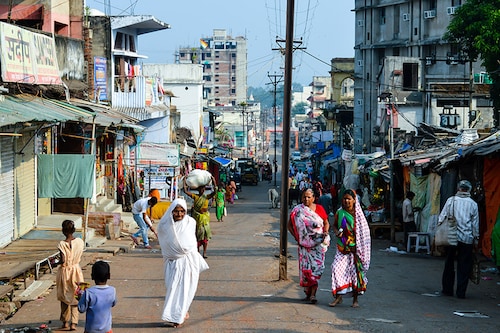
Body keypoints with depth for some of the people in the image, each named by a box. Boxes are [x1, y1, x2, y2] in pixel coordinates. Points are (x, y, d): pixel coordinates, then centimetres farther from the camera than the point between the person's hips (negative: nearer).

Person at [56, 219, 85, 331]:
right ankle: (73, 323, 3)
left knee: (64, 298, 16)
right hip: (76, 269, 2)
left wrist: (61, 262, 1)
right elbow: (80, 257, 2)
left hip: (64, 271, -2)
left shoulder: (62, 244, -18)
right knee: (75, 297, 10)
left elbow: (63, 261, -20)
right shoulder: (80, 242, -8)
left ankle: (66, 322, 25)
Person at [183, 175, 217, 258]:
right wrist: (185, 181, -4)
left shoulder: (207, 197, -2)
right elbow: (186, 191, -6)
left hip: (205, 217, -1)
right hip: (197, 217, 1)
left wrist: (214, 182, -23)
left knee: (205, 235, -2)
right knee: (197, 235, 6)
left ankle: (204, 252, 1)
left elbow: (215, 192, -17)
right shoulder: (195, 196, 1)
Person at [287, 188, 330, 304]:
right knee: (305, 266, 1)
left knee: (316, 266, -10)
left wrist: (325, 232, -7)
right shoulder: (297, 210, 3)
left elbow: (326, 223, 12)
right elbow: (289, 225, 10)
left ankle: (313, 294, -13)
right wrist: (296, 236, 0)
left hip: (318, 242, -1)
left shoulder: (319, 209, 3)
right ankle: (308, 292, 14)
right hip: (304, 242, 1)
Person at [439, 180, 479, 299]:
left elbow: (442, 217, -1)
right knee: (464, 266, 5)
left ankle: (447, 289, 16)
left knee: (449, 264, 12)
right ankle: (461, 292, 4)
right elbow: (475, 223, 5)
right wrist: (476, 238, 14)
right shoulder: (473, 204, 0)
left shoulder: (451, 200, -1)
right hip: (466, 239, -1)